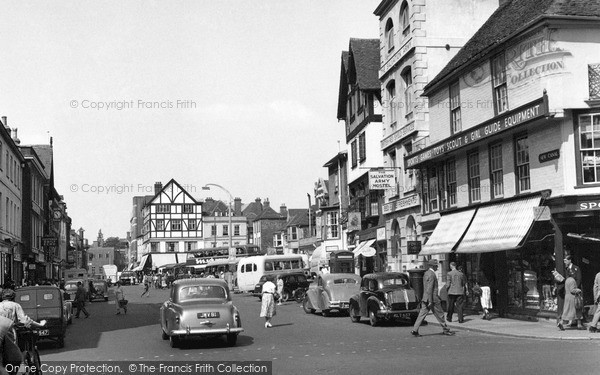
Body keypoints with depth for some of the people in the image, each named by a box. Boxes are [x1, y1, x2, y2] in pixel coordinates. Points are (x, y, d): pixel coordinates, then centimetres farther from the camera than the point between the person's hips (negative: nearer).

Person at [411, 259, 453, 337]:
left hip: (425, 299, 9)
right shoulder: (431, 275, -16)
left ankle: (415, 330, -3)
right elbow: (429, 289, -21)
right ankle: (445, 330, 17)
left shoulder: (426, 273, 14)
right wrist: (430, 301, -21)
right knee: (440, 314, 5)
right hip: (432, 299, -9)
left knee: (422, 314, 4)